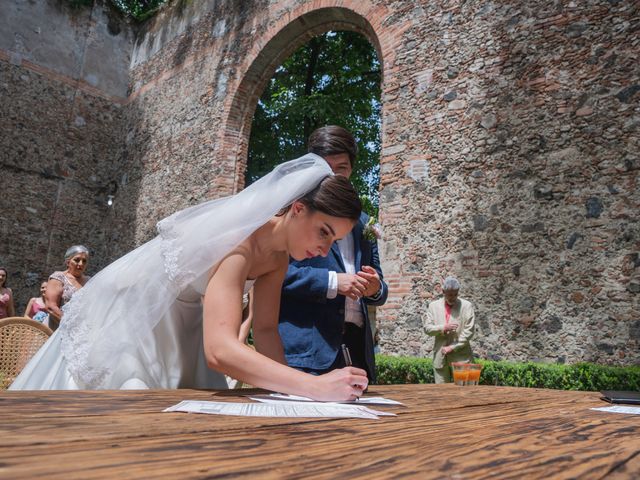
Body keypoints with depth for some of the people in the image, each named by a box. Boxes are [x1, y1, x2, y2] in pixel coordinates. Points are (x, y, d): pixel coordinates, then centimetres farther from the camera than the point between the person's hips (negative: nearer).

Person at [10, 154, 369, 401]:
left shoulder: (278, 255, -10)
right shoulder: (240, 242, -37)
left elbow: (266, 329, -5)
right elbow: (219, 350, -48)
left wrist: (288, 387, -19)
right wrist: (316, 387, -51)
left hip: (178, 324, 8)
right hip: (127, 312, -8)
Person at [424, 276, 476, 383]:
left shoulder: (466, 306, 1)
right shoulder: (433, 305, 8)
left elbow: (469, 331, -5)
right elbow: (427, 328, 4)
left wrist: (452, 347, -10)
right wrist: (443, 328, -14)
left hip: (461, 356, -2)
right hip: (440, 357, 2)